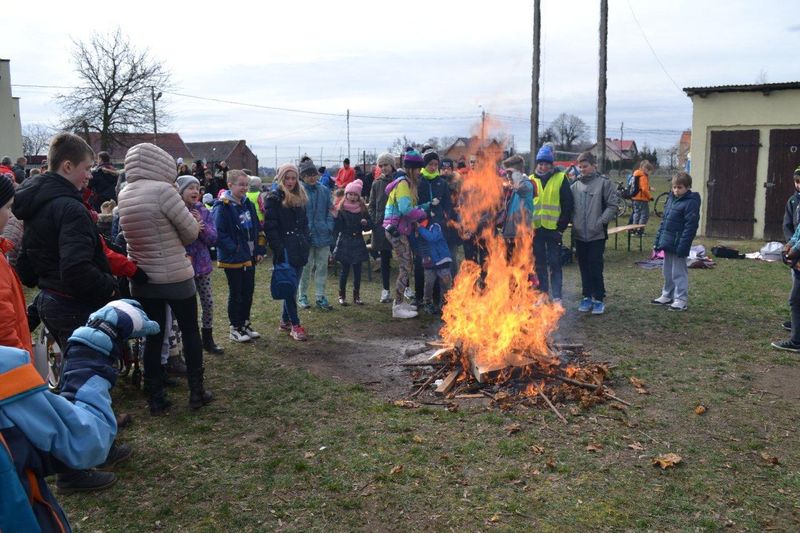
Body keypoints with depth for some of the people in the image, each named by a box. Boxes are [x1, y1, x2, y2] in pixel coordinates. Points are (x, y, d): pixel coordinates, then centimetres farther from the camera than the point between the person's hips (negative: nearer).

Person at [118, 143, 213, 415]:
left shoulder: (123, 195, 2)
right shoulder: (163, 190, -19)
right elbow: (191, 231, -13)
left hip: (141, 279, 6)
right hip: (175, 277, -5)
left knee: (153, 336, 12)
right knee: (190, 332, 11)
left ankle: (155, 399, 17)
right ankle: (196, 392, 20)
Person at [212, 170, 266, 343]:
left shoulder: (248, 204, 8)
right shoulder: (222, 206, -14)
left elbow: (257, 229, 13)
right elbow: (220, 234, -19)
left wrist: (259, 250, 4)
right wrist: (235, 250, -21)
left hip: (250, 257, 7)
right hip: (233, 259, -7)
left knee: (248, 292, 14)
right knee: (236, 294, 4)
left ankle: (245, 324, 28)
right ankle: (235, 329, 16)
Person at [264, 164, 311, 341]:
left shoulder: (300, 198, 15)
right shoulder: (273, 198, -6)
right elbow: (270, 227, -11)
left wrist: (307, 242, 11)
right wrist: (279, 249, -17)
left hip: (299, 249, 7)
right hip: (285, 251, -7)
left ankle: (285, 321, 21)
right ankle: (295, 325, -1)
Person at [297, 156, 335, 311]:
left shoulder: (325, 191, 7)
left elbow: (330, 211, 10)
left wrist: (329, 227, -2)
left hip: (323, 236, 4)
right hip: (305, 236, -4)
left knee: (322, 267, 9)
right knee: (305, 267, 5)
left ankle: (320, 297, 19)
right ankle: (302, 296, 19)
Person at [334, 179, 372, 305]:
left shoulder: (362, 208, 6)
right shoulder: (341, 209, -5)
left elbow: (370, 226, 9)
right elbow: (337, 228, -11)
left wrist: (366, 223, -11)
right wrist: (335, 217, -26)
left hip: (358, 242, 3)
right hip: (344, 243, -3)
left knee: (357, 270, 7)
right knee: (345, 269, 2)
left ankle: (357, 295, 16)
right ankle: (342, 295, 13)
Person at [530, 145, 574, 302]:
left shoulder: (561, 178, -1)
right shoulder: (531, 180, 8)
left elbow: (568, 205, -2)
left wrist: (561, 227, -7)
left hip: (553, 228, -3)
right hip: (535, 228, 3)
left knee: (554, 263, -1)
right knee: (540, 263, 10)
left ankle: (556, 296, 5)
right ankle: (543, 293, 20)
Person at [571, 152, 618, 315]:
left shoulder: (603, 182, -5)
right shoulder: (576, 185, 7)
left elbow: (613, 205, -6)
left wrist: (601, 222, -13)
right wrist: (573, 221, 1)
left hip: (597, 234, -4)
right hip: (579, 234, 4)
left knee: (595, 268, -4)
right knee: (584, 268, 11)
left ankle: (599, 299, 8)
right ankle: (587, 297, 22)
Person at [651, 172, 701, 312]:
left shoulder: (690, 202, -13)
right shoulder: (671, 199, 12)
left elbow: (690, 226, -17)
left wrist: (682, 246, -21)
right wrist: (658, 240, 14)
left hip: (678, 245, -8)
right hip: (667, 243, 8)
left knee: (679, 272, -1)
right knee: (668, 272, 17)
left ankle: (681, 299, 6)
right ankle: (667, 295, 28)